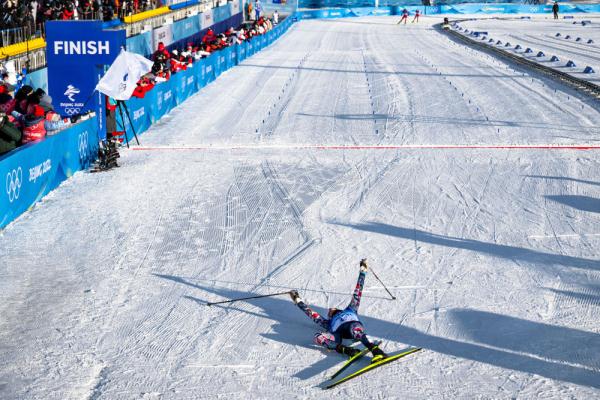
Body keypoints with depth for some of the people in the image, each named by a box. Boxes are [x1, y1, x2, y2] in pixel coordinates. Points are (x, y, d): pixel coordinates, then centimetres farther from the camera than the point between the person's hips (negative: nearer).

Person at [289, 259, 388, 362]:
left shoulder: (350, 310, 46)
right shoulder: (329, 323, 45)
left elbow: (357, 293, 48)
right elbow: (312, 314, 49)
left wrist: (362, 271, 52)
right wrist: (298, 300, 57)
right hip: (338, 332, 1)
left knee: (355, 328, -39)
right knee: (318, 336, -32)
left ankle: (374, 349, -60)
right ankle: (346, 350, -50)